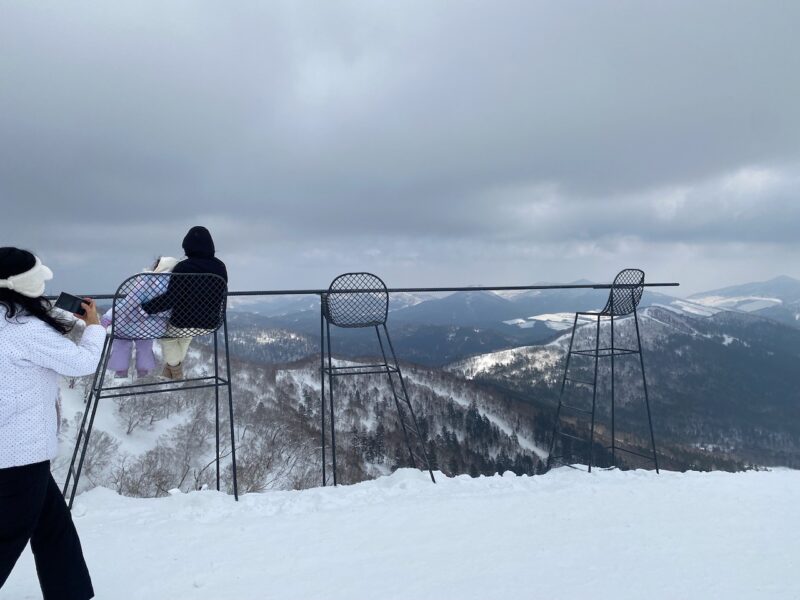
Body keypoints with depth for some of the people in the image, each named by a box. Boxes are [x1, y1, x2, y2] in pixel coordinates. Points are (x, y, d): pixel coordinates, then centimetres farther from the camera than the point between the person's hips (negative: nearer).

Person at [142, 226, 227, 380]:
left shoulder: (183, 267, -20)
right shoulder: (220, 267, -4)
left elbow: (169, 299, -24)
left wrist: (145, 308, -16)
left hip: (182, 326, -5)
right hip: (211, 324, 5)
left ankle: (174, 367, 43)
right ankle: (178, 363, 51)